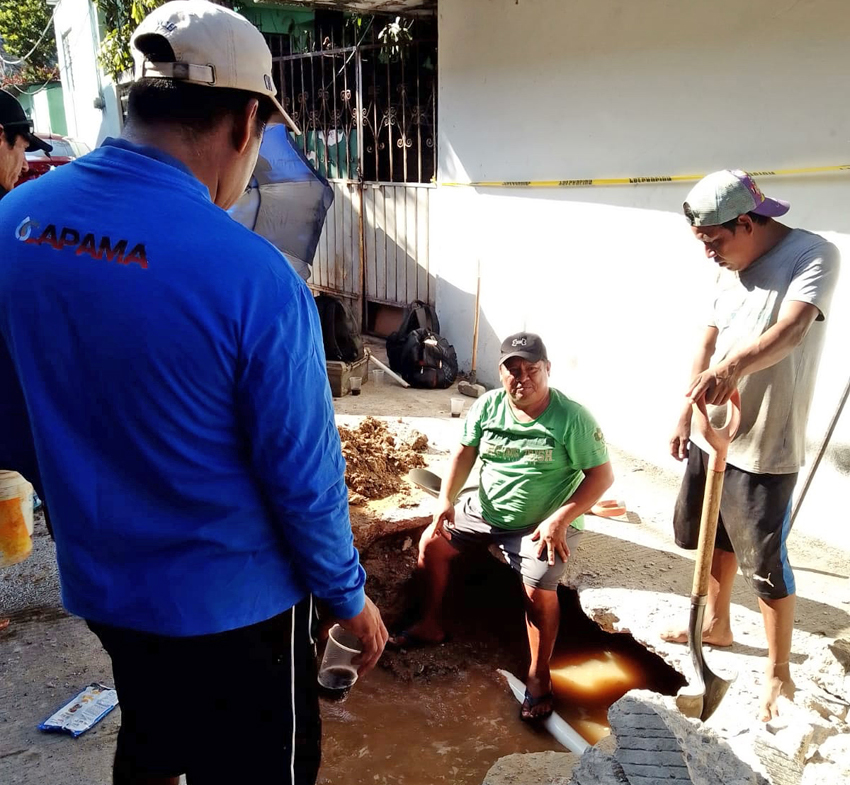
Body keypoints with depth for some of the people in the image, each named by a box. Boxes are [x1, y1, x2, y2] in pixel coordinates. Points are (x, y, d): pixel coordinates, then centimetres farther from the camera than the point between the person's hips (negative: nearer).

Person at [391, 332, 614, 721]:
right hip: (485, 510, 5)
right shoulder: (487, 405, -8)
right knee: (432, 542, 2)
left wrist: (559, 519, -26)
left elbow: (602, 475, -17)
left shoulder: (572, 418, -20)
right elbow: (465, 451, 3)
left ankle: (539, 677, -1)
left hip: (543, 524, -5)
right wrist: (446, 500, -11)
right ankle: (431, 625, 24)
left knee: (538, 588, -25)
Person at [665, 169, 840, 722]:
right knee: (715, 539, 22)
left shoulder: (814, 256, -16)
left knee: (767, 565, 3)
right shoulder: (732, 269, 6)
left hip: (765, 447, -7)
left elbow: (791, 330, -33)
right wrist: (686, 414, 9)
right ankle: (717, 625, 44)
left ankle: (779, 672, 23)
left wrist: (736, 365, -52)